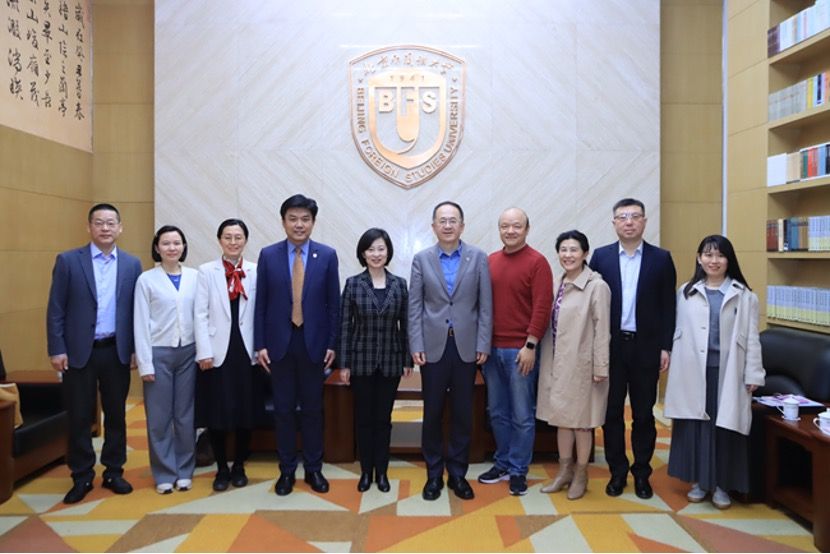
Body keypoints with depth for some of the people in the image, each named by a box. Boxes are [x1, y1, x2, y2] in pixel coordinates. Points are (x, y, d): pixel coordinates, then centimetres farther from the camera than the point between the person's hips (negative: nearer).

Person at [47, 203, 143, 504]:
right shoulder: (68, 260, -2)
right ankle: (81, 477, 22)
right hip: (79, 351, -1)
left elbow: (136, 309, 5)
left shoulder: (132, 264, 3)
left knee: (116, 414, 10)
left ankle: (114, 472, 25)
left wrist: (136, 348, 2)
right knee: (79, 417, 7)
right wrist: (56, 349, -7)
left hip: (117, 351, 2)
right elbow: (55, 309, -2)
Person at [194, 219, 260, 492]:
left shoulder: (256, 271, 3)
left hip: (247, 350, 1)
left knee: (246, 412, 8)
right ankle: (222, 469, 23)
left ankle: (239, 466, 26)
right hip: (217, 351, -1)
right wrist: (204, 352, -9)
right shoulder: (206, 271, 2)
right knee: (217, 413, 5)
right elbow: (201, 315, -2)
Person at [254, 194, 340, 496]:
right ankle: (286, 470, 24)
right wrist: (260, 344, -2)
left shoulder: (327, 255, -1)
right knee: (283, 409, 9)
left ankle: (313, 469, 25)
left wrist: (332, 344, -3)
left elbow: (333, 303, 0)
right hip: (280, 343, 1)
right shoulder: (268, 255, 1)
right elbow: (261, 303, 2)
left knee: (312, 409, 10)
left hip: (313, 342, 0)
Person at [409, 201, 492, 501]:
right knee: (432, 413, 8)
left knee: (463, 414, 8)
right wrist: (416, 346, -5)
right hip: (433, 346, 0)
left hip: (466, 346, 0)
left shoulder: (478, 257, 1)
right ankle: (434, 474, 23)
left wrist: (483, 344, -4)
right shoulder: (421, 259, 3)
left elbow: (485, 305, 0)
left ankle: (458, 474, 23)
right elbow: (415, 306, 1)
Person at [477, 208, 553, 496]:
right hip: (492, 348, 5)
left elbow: (542, 307, -11)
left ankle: (518, 470, 20)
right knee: (497, 412, 15)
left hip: (520, 350, -5)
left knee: (522, 416, 5)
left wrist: (530, 346, -14)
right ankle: (502, 463, 30)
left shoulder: (537, 262, -6)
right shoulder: (490, 261, 8)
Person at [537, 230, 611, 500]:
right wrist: (548, 360, 9)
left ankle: (581, 475, 24)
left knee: (581, 419, 7)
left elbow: (602, 330, -12)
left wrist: (600, 367, -13)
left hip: (581, 364, -6)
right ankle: (564, 470, 29)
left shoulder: (596, 286, -12)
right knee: (561, 417, 14)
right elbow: (552, 324, 9)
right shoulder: (559, 284, 7)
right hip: (557, 363, 6)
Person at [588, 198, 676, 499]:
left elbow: (668, 307, 1)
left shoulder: (661, 258, 1)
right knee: (612, 412, 8)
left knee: (644, 414, 10)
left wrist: (665, 347, -3)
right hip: (610, 346, 1)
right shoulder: (601, 256, 2)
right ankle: (617, 472, 23)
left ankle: (642, 473, 25)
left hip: (646, 347, 0)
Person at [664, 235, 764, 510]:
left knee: (725, 426, 4)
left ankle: (721, 484, 20)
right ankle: (699, 480, 22)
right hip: (693, 371, 1)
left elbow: (751, 337, 1)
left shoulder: (744, 295, 2)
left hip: (727, 371, -1)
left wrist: (753, 374, -2)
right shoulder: (686, 292, 6)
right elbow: (679, 331, 6)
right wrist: (671, 359, 3)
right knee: (695, 424, 7)